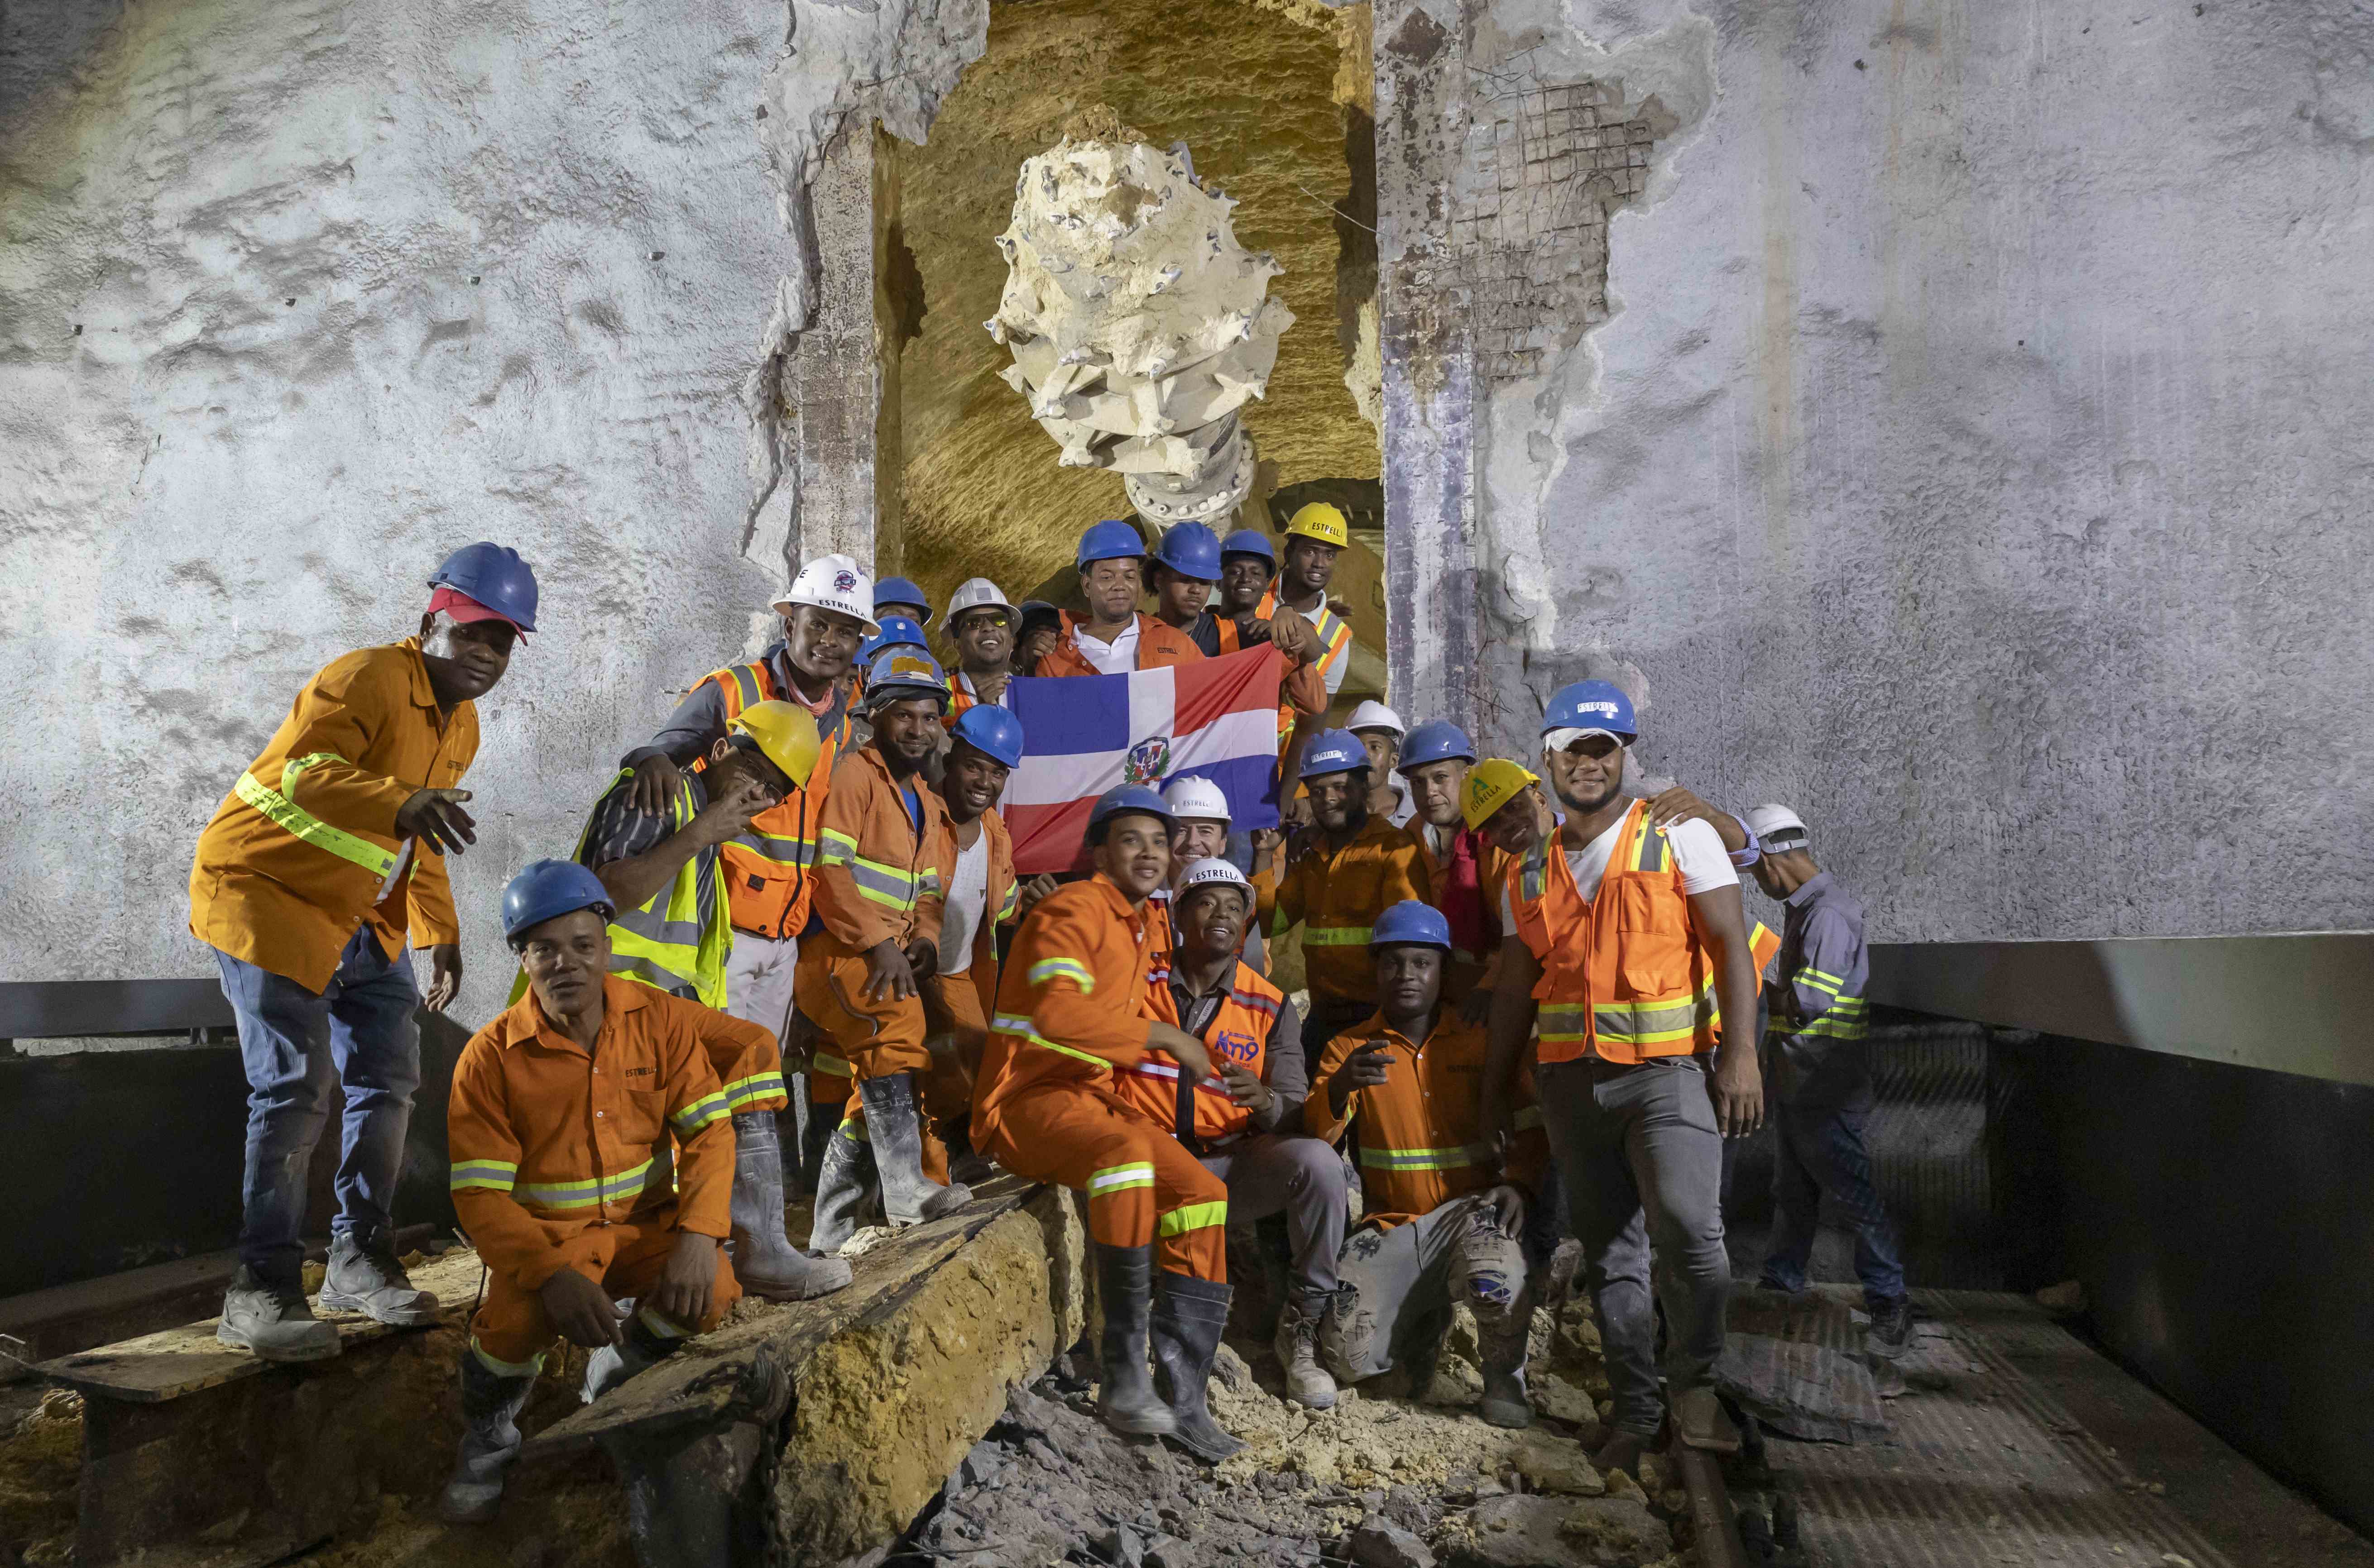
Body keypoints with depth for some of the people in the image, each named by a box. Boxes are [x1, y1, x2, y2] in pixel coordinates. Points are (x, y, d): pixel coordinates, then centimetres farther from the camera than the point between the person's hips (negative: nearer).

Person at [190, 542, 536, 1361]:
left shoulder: (460, 725, 9)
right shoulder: (365, 679, -19)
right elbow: (305, 773, -37)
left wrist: (442, 936, 16)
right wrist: (405, 802, -55)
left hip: (361, 915, 9)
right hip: (267, 892, -9)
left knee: (389, 1079, 8)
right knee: (297, 1087, -15)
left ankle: (358, 1260, 20)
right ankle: (262, 1290, -6)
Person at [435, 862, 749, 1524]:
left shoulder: (660, 1019, -5)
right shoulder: (491, 1057, -12)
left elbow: (708, 1130, -6)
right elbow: (480, 1194, -13)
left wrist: (699, 1234, -23)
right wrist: (553, 1275, -29)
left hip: (645, 1222, 2)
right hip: (543, 1234, -2)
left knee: (712, 1294, -26)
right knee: (515, 1321, -33)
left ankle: (617, 1374, 10)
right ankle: (489, 1435, 5)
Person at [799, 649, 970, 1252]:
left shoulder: (929, 802, 20)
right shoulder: (853, 775, -6)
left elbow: (930, 890, 21)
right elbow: (829, 870, -16)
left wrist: (924, 938, -1)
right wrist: (879, 944, -21)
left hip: (888, 955, 9)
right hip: (831, 946, -9)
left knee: (877, 1087, 8)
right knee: (896, 1018, -33)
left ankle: (830, 1236, 18)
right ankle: (906, 1191, -33)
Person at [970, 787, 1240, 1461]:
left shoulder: (1135, 926, 20)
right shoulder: (1074, 909, -10)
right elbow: (1057, 1010, -28)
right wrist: (1164, 1036, -23)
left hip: (1093, 1099, 9)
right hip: (1028, 1100, -9)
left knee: (1203, 1195, -10)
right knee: (1126, 1152, -37)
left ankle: (1183, 1398, -7)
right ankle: (1123, 1374, -31)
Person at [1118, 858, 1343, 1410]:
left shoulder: (1270, 1007, 6)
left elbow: (1296, 1120, 2)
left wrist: (1264, 1101, -22)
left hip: (1231, 1168, 1)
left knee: (1317, 1161, -27)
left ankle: (1302, 1327, -8)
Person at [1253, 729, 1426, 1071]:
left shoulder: (1394, 848, -9)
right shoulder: (1312, 853, 15)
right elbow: (1270, 921, 13)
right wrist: (1266, 855, 3)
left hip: (1374, 1018, -7)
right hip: (1321, 1020, 7)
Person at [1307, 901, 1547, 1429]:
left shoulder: (1479, 1041, 5)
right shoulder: (1349, 1048, 6)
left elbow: (1530, 1122, 5)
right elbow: (1314, 1134, -7)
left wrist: (1519, 1183, -15)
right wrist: (1339, 1088, -29)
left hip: (1470, 1207, -2)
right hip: (1391, 1225, 2)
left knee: (1491, 1264, -37)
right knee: (1349, 1354, -14)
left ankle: (1504, 1376, -5)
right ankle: (1425, 1321, 20)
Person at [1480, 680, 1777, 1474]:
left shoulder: (1679, 836, 1)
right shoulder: (1530, 873, 13)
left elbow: (1731, 944, -4)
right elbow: (1515, 984, 17)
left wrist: (1740, 1054, -13)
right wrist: (1497, 1084, 16)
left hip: (1668, 1066, -4)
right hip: (1572, 1078, 4)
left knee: (1687, 1223, -20)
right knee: (1609, 1250, 8)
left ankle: (1692, 1384, 2)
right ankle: (1636, 1414, 18)